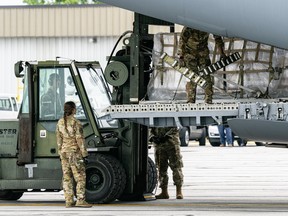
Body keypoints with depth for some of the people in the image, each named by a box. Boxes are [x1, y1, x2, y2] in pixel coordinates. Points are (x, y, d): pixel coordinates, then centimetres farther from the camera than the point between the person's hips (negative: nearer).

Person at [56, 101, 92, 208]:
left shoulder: (60, 123, 6)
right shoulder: (76, 123, -14)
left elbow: (59, 140, 11)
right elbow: (80, 140, -13)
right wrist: (84, 154, -8)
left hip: (64, 152, 6)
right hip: (75, 152, -6)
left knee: (67, 177, 7)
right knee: (80, 177, -1)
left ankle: (69, 201, 8)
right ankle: (80, 200, -6)